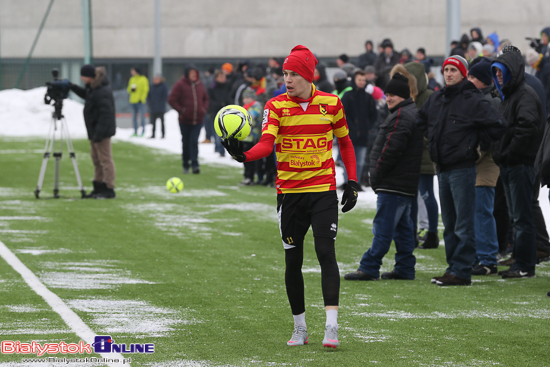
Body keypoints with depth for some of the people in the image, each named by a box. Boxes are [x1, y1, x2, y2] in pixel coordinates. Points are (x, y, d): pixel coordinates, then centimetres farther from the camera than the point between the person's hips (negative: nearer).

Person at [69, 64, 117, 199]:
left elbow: (105, 113, -26)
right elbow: (85, 95, 30)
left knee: (105, 159, -7)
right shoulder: (92, 88, 8)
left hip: (102, 131, -11)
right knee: (96, 159, 17)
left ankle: (109, 189, -4)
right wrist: (73, 87, 14)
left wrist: (99, 133, -27)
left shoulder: (102, 92, -24)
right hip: (95, 130, 11)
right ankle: (99, 187, 25)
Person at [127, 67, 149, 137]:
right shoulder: (132, 79, 15)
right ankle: (135, 131, 12)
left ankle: (143, 131, -5)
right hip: (133, 100, 6)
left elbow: (145, 90, -8)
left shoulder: (143, 79, -4)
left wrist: (142, 99, -16)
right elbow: (129, 90, 18)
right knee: (134, 116, 7)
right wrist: (131, 89, -6)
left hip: (140, 101, -6)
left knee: (142, 115, -8)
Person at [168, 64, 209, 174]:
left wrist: (204, 109, 5)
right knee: (186, 142, 9)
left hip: (198, 120, 2)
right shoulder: (180, 85, -7)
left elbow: (205, 98, 20)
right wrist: (181, 110, -12)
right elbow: (171, 100, -7)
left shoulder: (200, 84, 6)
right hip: (185, 120, -2)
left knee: (194, 141, -10)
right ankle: (186, 165, 21)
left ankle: (195, 164, -14)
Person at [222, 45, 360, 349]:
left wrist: (352, 181, 5)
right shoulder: (276, 106, -2)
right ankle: (300, 329, 19)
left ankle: (331, 327, -17)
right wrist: (244, 155, -37)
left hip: (324, 190, -1)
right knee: (292, 261, 5)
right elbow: (267, 142, -17)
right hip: (289, 192, 1)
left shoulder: (331, 104, 1)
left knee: (326, 252, -14)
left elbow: (345, 142, 12)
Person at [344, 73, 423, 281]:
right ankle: (405, 268, 15)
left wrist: (376, 176, -11)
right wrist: (378, 176, 19)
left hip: (393, 185, -11)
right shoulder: (412, 113, 19)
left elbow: (392, 149, -21)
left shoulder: (401, 116, -15)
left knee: (383, 226, -10)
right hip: (407, 184, 11)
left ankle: (369, 268, -12)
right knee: (402, 226, 13)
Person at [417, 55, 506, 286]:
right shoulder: (435, 99, 11)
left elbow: (497, 125, -13)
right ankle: (454, 266, 18)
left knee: (464, 224, -7)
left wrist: (474, 140, -5)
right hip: (442, 168, 8)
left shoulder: (472, 100, -9)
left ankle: (461, 271, -8)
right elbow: (422, 120, 30)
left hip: (463, 169, -8)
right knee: (449, 223, 12)